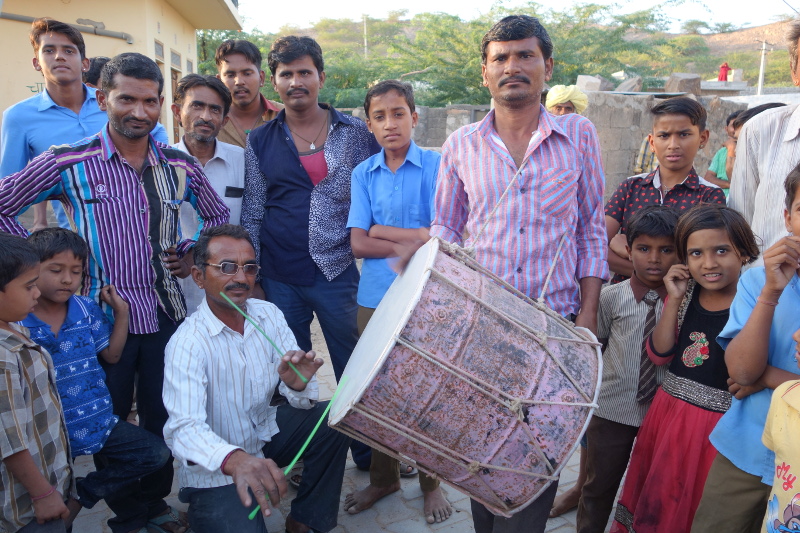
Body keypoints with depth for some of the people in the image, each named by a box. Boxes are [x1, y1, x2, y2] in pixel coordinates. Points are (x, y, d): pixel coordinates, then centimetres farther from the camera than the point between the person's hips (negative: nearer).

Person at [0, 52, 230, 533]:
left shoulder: (182, 166, 4)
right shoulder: (68, 164, -6)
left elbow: (219, 216, 20)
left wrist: (191, 254, 5)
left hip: (167, 313, 3)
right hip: (103, 314, -3)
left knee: (163, 417, 14)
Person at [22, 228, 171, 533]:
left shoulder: (87, 309, -1)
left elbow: (112, 355, 7)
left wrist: (121, 311, 0)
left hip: (98, 423, 4)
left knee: (157, 453, -5)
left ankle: (84, 493, 3)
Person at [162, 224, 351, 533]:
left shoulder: (268, 315, -6)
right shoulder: (187, 343, -21)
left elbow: (301, 400, -7)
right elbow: (184, 429, -34)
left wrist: (298, 386, -32)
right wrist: (234, 460, -54)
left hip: (265, 433, 5)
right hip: (217, 469, -5)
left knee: (332, 421, -14)